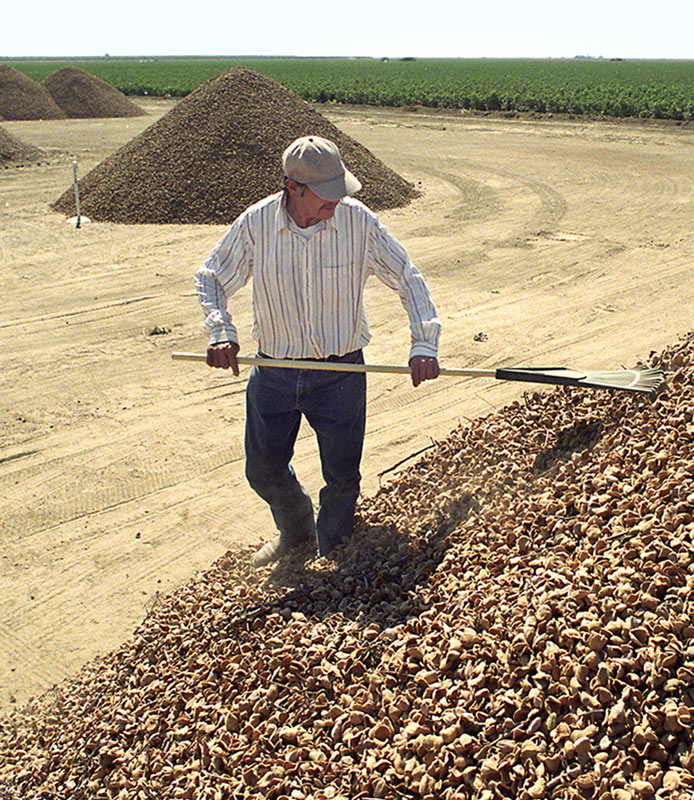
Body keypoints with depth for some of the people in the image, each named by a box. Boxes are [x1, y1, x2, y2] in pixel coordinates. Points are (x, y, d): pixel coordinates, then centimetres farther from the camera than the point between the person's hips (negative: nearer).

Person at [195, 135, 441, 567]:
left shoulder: (358, 221, -13)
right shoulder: (256, 223, -11)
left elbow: (409, 279, -4)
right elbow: (210, 279, 2)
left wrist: (424, 344, -15)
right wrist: (221, 333, -15)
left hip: (340, 373, -1)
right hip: (273, 372, 2)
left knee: (342, 477, 5)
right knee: (264, 470, 13)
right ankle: (296, 532, 44)